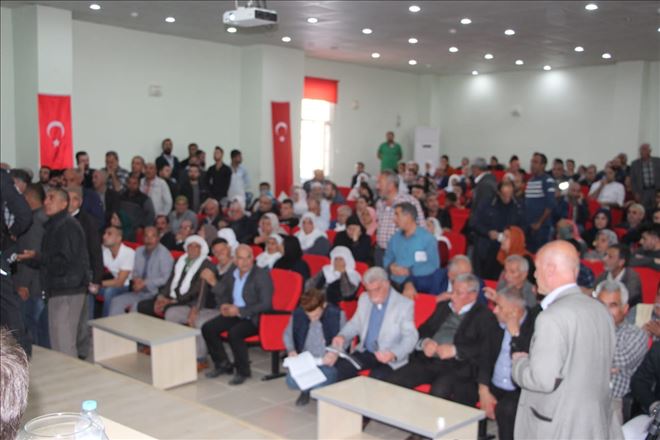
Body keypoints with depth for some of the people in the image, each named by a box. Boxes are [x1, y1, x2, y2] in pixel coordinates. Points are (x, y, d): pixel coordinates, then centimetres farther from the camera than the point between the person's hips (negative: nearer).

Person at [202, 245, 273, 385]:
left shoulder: (262, 275, -13)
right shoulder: (231, 274, 7)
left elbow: (266, 304, -20)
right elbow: (222, 294, 23)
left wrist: (239, 310, -22)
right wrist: (223, 305, -1)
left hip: (254, 318, -7)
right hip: (235, 314, 7)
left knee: (234, 333, -32)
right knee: (207, 328, -9)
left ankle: (243, 371, -9)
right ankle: (223, 364, 10)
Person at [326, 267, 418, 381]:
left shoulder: (405, 304, -7)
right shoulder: (364, 299, 9)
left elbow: (410, 337, -11)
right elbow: (355, 324, 19)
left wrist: (394, 354, -28)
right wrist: (342, 336, -3)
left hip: (389, 358, -5)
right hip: (365, 352, 5)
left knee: (377, 376, -34)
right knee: (340, 367, -21)